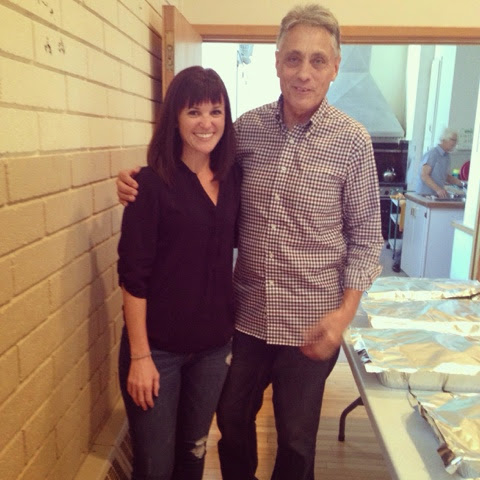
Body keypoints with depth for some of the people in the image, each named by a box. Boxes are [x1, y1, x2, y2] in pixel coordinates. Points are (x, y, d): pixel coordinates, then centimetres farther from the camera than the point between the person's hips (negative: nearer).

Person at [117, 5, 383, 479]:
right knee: (232, 419, 23)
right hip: (247, 313, 3)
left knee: (296, 436, 18)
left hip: (311, 323, -2)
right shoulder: (247, 128, -3)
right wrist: (141, 183, -8)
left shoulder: (352, 141, -10)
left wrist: (345, 312, -14)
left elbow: (365, 237, -5)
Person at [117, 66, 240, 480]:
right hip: (158, 348, -4)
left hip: (215, 344, 4)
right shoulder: (152, 183, -14)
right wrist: (139, 355, -13)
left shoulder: (233, 178, 0)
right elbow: (133, 275, -13)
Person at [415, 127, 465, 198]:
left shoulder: (447, 156, 14)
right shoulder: (432, 154, -11)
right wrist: (438, 189, -26)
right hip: (425, 194, -7)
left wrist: (461, 183, 7)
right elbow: (424, 175, -18)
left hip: (438, 195, 8)